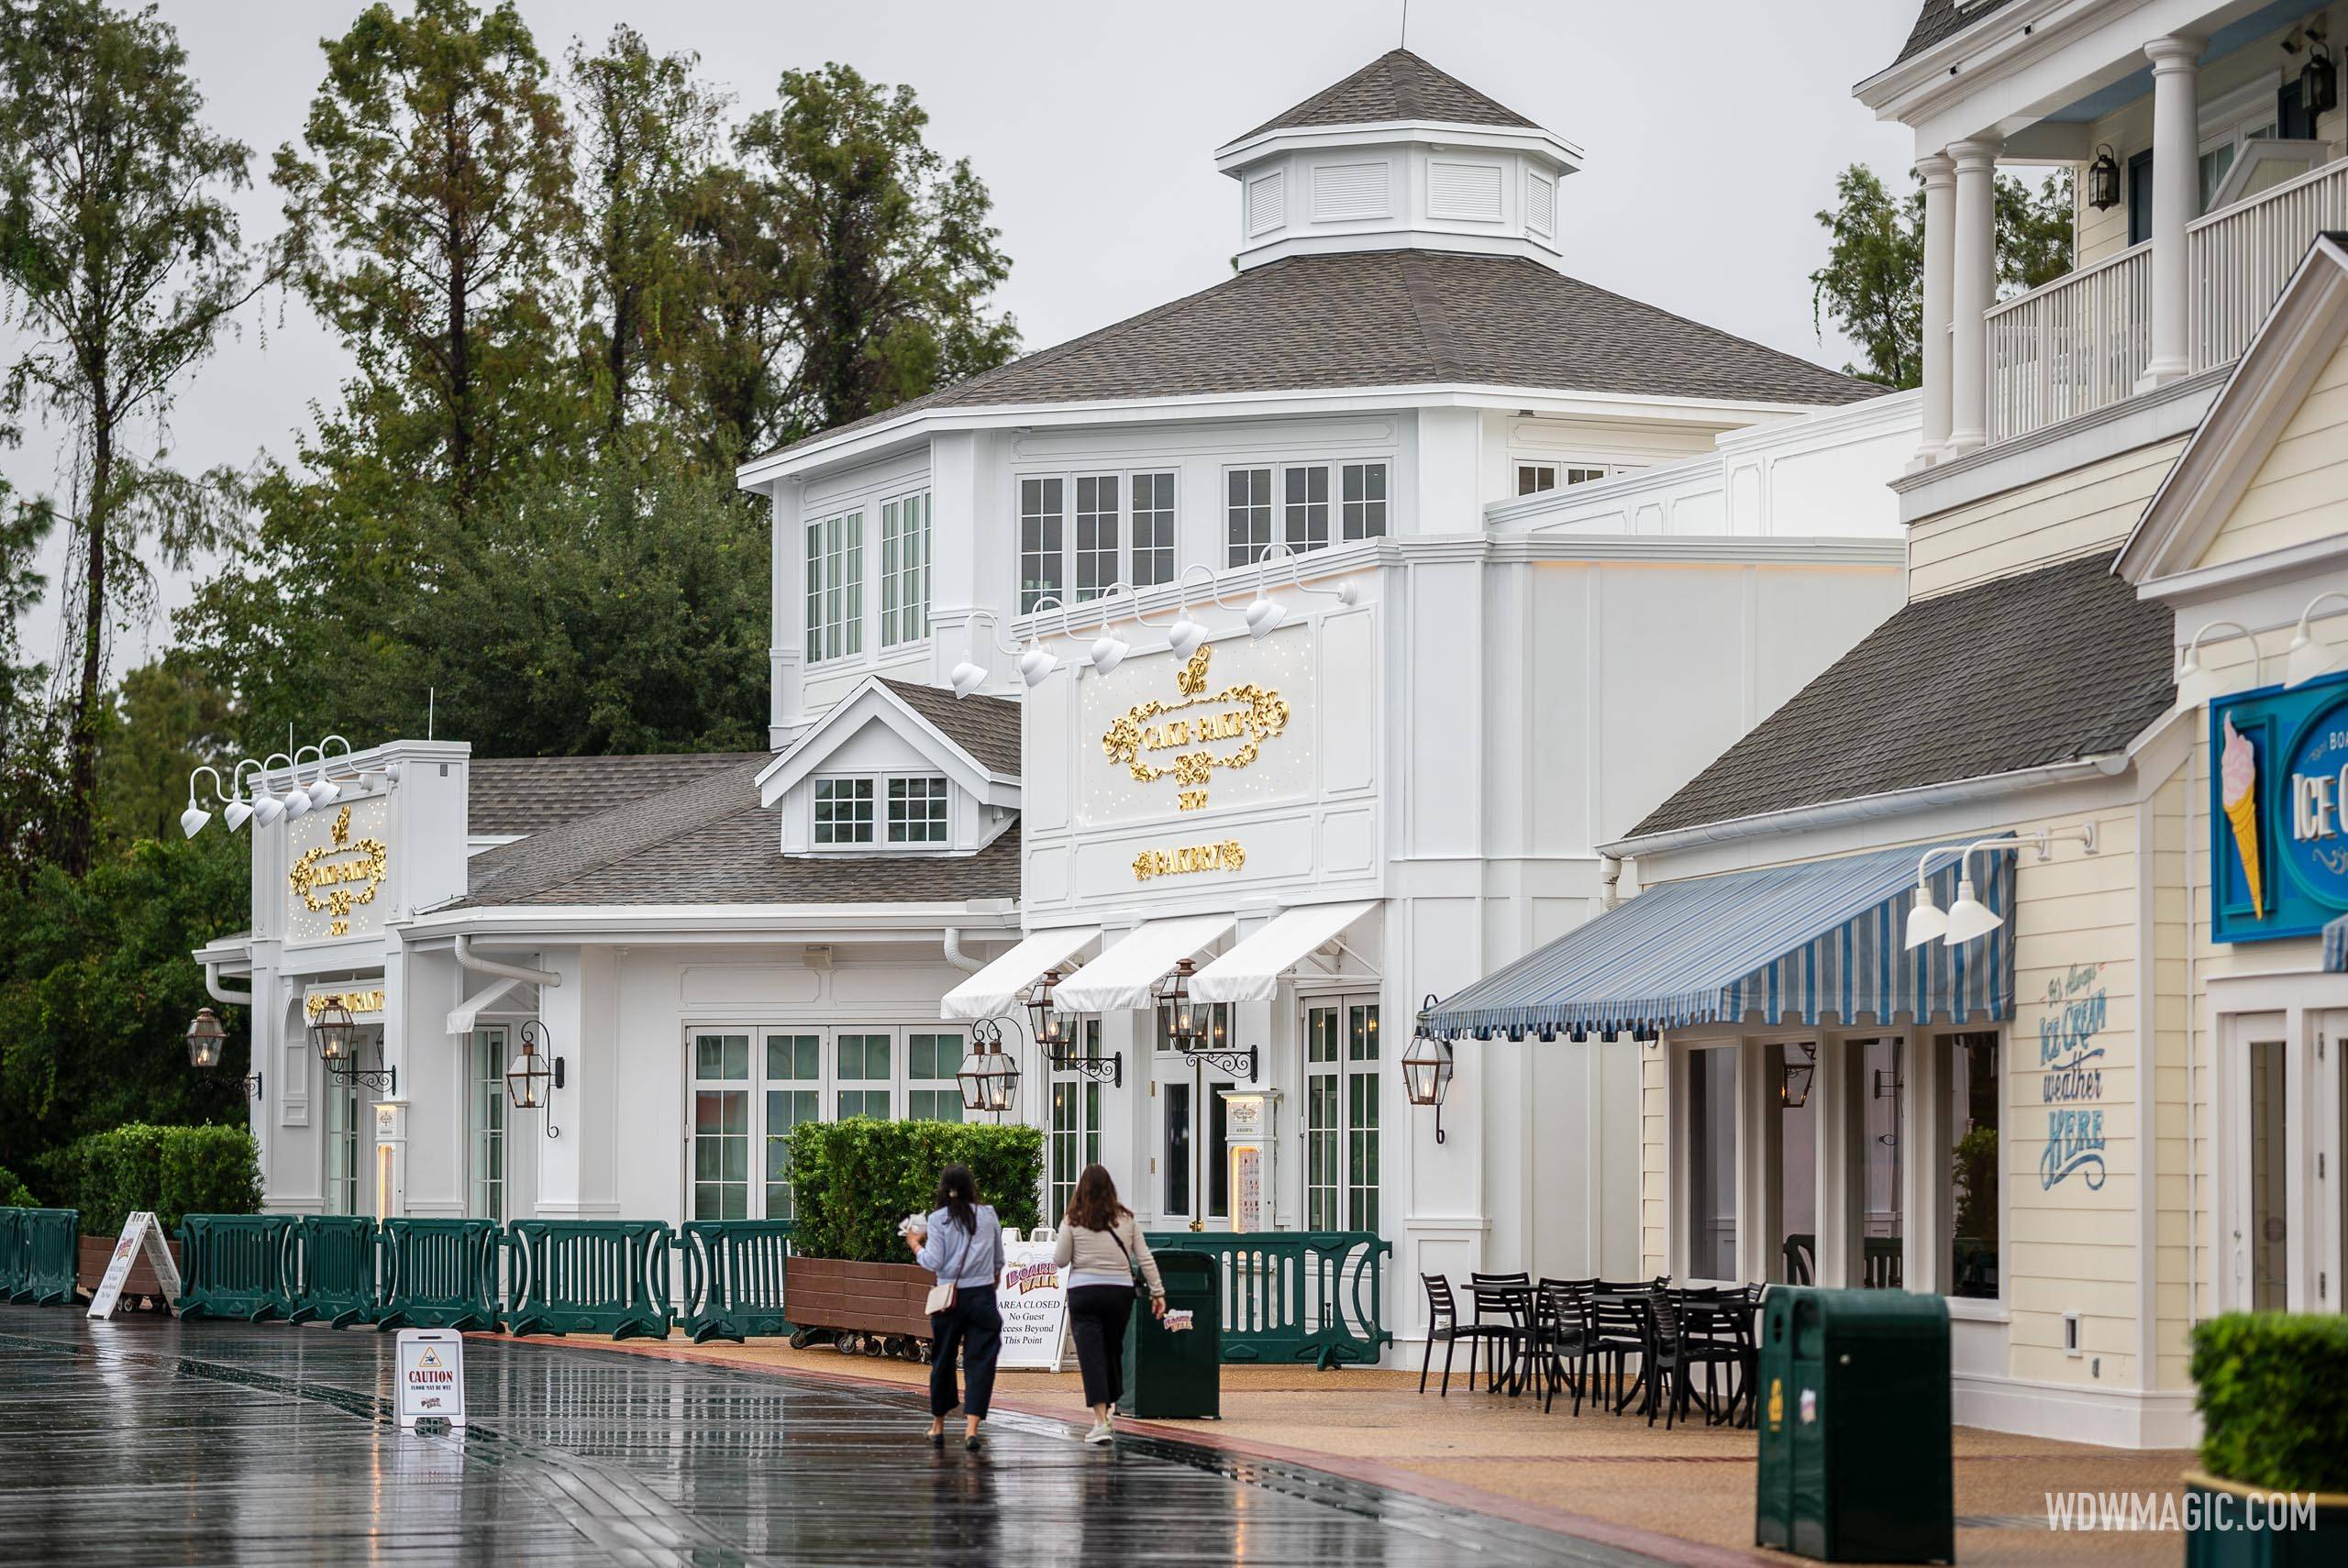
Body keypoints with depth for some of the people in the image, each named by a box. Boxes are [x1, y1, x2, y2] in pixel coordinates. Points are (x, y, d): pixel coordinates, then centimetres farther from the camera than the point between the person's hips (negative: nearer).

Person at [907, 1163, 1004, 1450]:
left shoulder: (938, 1219, -4)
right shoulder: (988, 1216, 3)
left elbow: (933, 1262, -9)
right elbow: (999, 1261, 12)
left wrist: (915, 1244, 8)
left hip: (949, 1296, 0)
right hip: (982, 1295, 0)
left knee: (943, 1359, 14)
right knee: (979, 1362, -1)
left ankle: (938, 1426, 27)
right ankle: (971, 1427, -15)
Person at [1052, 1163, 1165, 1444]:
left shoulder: (1073, 1222, -4)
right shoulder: (1126, 1219, 4)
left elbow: (1060, 1260, -1)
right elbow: (1145, 1258, 5)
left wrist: (1060, 1242, 19)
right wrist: (1158, 1291, 11)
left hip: (1084, 1291, -3)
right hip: (1120, 1291, 3)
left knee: (1091, 1356, -5)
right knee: (1113, 1349, 20)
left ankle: (1101, 1421, -13)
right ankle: (1110, 1404, 35)